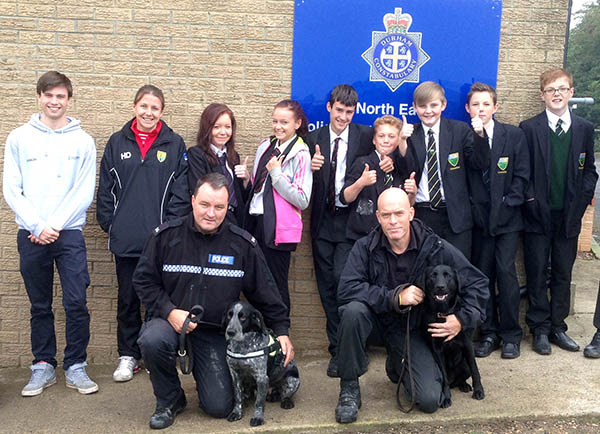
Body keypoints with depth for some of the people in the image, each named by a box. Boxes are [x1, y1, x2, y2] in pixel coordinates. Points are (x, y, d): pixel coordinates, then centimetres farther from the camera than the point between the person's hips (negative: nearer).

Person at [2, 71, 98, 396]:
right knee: (39, 306, 9)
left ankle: (75, 367, 7)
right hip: (30, 234, 1)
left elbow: (85, 192, -1)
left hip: (69, 234, -1)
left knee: (76, 303, -6)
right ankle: (43, 366, 20)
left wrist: (55, 225, -10)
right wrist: (37, 226, -9)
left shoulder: (82, 140, 3)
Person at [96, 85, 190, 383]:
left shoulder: (175, 144, 2)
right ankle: (128, 355, 22)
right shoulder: (117, 143, 7)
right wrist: (109, 223, 2)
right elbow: (106, 188, 9)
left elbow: (181, 191, -1)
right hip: (125, 239, 2)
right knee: (127, 299, 10)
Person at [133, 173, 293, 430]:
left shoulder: (243, 244, -4)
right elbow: (144, 280, 1)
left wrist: (281, 330, 4)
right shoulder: (166, 235, -6)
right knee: (152, 340, -36)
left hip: (217, 332, 0)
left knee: (219, 407, -9)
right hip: (171, 319, 0)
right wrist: (169, 311, -14)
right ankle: (169, 399, -5)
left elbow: (264, 291, 6)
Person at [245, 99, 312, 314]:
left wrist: (276, 174, -14)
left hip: (278, 226, -6)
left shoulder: (300, 154, -7)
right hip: (254, 221, 6)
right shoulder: (265, 146, 13)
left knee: (276, 285, 0)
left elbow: (302, 200, -13)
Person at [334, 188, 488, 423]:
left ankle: (397, 367, 24)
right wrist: (395, 297, -31)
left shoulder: (436, 248, -13)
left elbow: (478, 283, -4)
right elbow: (346, 289, -27)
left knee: (430, 400, -14)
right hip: (377, 318, -1)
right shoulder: (365, 247, -14)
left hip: (413, 328, 1)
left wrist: (463, 319, -17)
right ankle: (349, 387, -14)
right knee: (353, 310, -35)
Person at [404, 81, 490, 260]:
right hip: (421, 216, 1)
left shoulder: (460, 130, 4)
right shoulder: (410, 135, 5)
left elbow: (480, 164, -1)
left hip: (455, 216, 0)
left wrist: (479, 135, -15)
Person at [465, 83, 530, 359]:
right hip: (479, 218, 1)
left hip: (507, 217, -1)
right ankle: (488, 333, 16)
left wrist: (507, 204, -7)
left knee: (506, 272, -6)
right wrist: (477, 136, -16)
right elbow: (470, 172, -8)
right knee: (482, 275, 5)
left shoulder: (514, 135, 4)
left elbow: (522, 175, 2)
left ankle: (510, 334, 7)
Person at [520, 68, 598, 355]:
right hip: (538, 215, -3)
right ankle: (540, 329, 14)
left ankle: (557, 327, 21)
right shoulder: (529, 128, -2)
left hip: (569, 216, 3)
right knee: (537, 274, 3)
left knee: (563, 274, 10)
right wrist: (530, 199, -10)